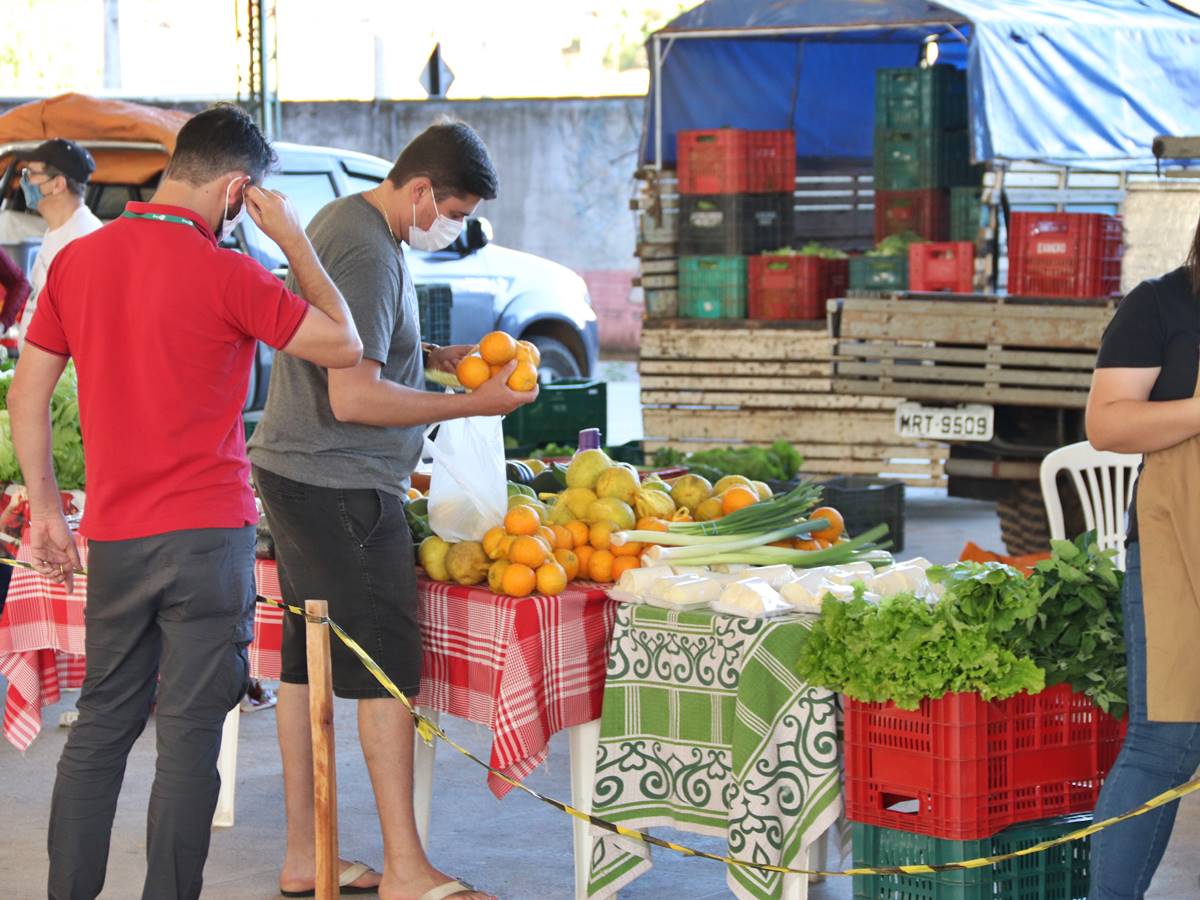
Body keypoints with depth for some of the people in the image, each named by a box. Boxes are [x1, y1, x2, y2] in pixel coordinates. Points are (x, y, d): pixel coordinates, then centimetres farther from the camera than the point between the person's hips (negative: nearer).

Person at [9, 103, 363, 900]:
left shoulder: (78, 261, 5)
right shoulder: (225, 275, -13)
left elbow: (27, 394, 9)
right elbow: (343, 345, -4)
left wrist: (47, 507, 15)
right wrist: (295, 242, 1)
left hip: (114, 536, 5)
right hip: (206, 534, -5)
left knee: (102, 723, 16)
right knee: (190, 736, 1)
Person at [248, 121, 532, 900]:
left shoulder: (345, 221, 14)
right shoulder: (367, 252, -18)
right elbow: (354, 397, -22)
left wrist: (432, 358, 14)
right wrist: (476, 404, -16)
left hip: (295, 477, 11)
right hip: (341, 487, -11)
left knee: (311, 661, 12)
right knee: (388, 665, -7)